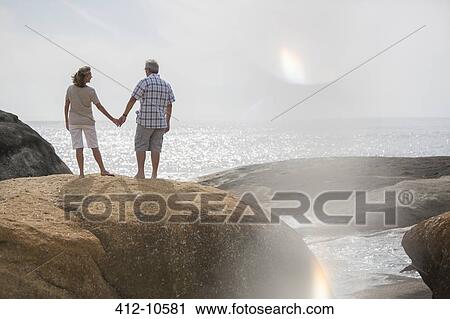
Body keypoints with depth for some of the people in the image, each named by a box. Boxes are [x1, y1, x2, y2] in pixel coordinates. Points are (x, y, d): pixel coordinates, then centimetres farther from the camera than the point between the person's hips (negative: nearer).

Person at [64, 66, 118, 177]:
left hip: (74, 122, 2)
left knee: (78, 148, 2)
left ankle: (81, 172, 0)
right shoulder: (90, 91, -12)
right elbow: (99, 107, -10)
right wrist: (112, 119, -4)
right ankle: (102, 170, 8)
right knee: (94, 147, 6)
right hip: (88, 122, -2)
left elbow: (66, 106, 0)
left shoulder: (70, 89, -4)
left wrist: (67, 121, 11)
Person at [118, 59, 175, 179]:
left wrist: (124, 115, -3)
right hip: (160, 122, 5)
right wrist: (167, 122, 20)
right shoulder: (166, 85, 10)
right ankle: (154, 174, 5)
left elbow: (132, 100, -8)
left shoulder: (145, 82, -7)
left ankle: (140, 173, 0)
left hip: (145, 121, -5)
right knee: (156, 148, 7)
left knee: (140, 146, 4)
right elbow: (169, 105, 13)